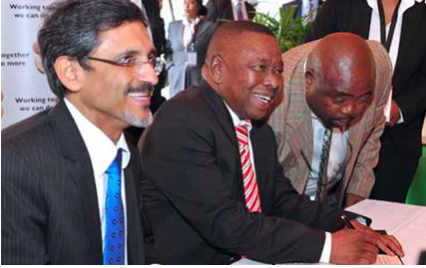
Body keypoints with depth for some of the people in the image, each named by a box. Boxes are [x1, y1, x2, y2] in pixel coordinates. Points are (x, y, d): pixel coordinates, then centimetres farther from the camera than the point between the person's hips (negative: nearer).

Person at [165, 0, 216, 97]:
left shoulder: (209, 27, 4)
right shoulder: (173, 25, 14)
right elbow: (168, 50, 18)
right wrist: (171, 67, 4)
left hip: (200, 77, -3)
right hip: (178, 78, 3)